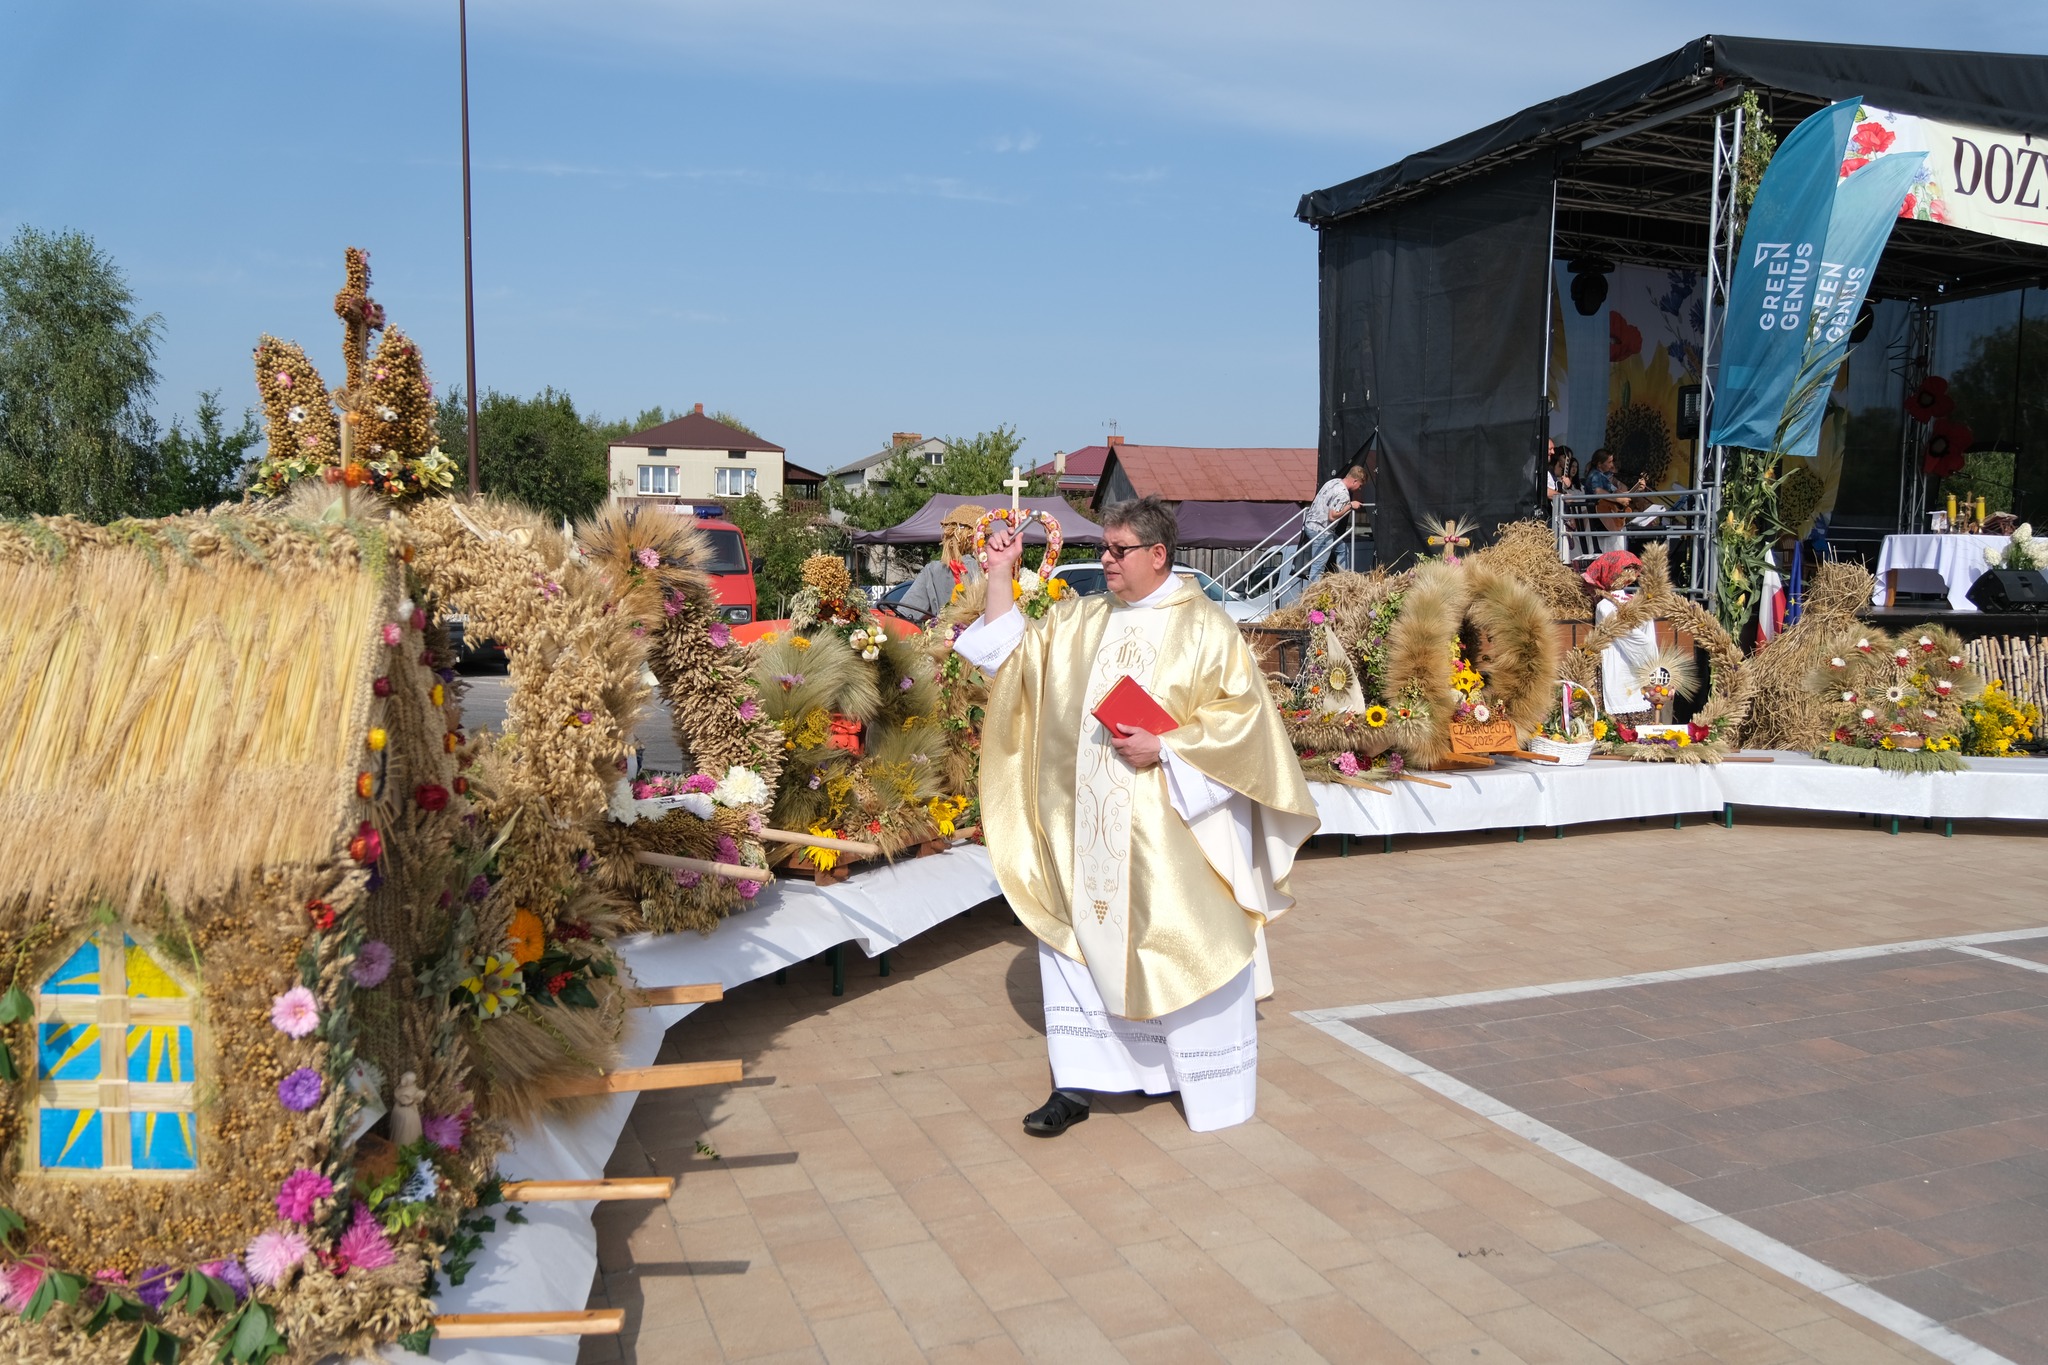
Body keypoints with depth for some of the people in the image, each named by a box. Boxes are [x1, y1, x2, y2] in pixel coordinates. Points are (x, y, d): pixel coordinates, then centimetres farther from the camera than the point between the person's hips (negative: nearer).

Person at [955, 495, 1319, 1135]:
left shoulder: (1204, 627, -6)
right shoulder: (1080, 620, 9)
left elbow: (1240, 713, -9)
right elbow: (1011, 651, 12)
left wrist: (1164, 748, -18)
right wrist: (1000, 576, 5)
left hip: (1171, 828, -5)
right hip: (1087, 829, 5)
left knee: (1184, 950, 4)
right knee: (1075, 938, 7)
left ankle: (1212, 1091, 22)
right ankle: (1075, 1084, 18)